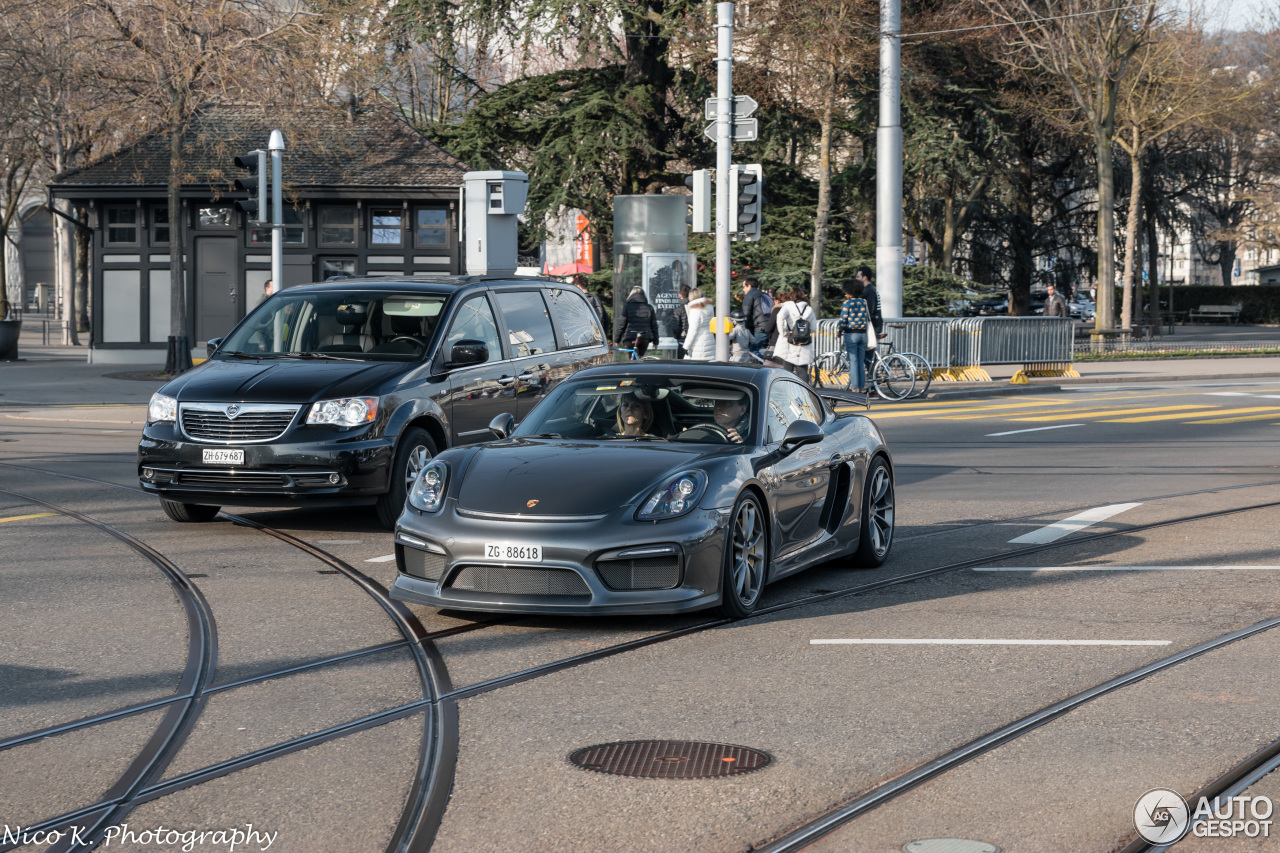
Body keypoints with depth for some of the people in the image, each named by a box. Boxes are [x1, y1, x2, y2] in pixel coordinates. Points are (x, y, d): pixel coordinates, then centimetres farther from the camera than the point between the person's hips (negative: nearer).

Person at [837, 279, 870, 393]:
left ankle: (854, 387, -3)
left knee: (853, 361, -1)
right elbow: (869, 318, 10)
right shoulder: (864, 302, 6)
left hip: (851, 334, -5)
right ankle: (862, 386, 10)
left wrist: (839, 330, 6)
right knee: (861, 361, 10)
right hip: (863, 334, 5)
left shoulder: (847, 303, -8)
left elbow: (843, 320, -10)